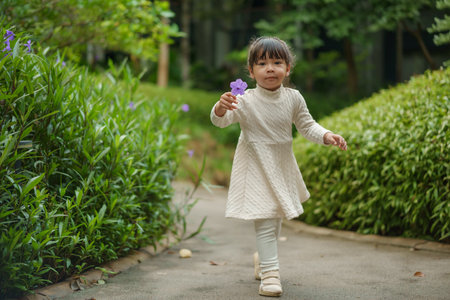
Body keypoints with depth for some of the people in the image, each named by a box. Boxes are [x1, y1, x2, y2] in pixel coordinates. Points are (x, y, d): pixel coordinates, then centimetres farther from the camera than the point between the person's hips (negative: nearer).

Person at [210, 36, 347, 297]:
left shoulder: (293, 98, -6)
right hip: (256, 169, -5)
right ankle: (269, 273, -5)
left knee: (277, 219, 21)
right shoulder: (245, 101, -18)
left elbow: (306, 125, 5)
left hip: (282, 168, 5)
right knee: (265, 220, -12)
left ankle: (262, 257, 45)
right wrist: (221, 107, -49)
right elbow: (220, 120, -26)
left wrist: (327, 136, -11)